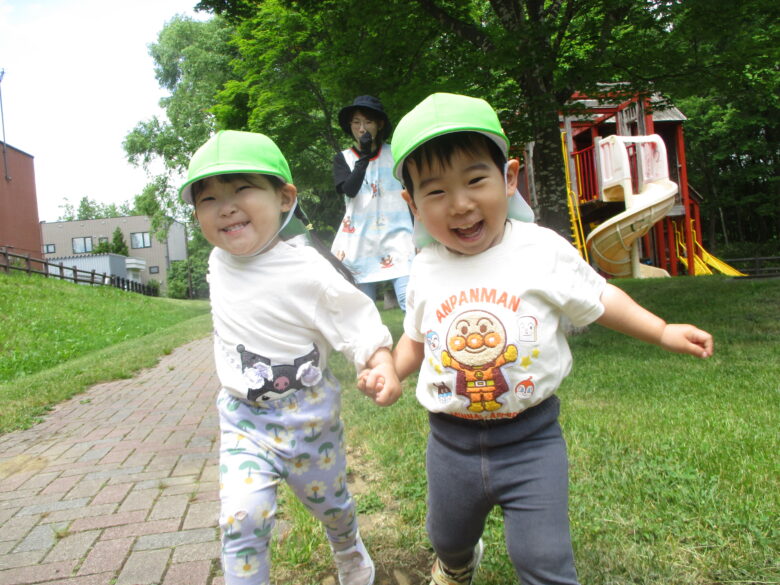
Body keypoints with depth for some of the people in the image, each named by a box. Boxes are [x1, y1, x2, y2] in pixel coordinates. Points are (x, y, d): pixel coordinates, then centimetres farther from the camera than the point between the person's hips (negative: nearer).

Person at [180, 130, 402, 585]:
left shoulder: (308, 269, -25)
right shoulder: (220, 261, -5)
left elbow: (360, 321, -22)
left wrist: (385, 367, -39)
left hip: (307, 414, -3)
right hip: (243, 416, 4)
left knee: (329, 500, 20)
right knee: (242, 515, -11)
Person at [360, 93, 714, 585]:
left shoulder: (543, 250, -12)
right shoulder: (425, 270, -3)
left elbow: (597, 300, 1)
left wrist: (663, 332, -3)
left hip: (530, 439, -3)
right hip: (452, 442, 4)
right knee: (447, 539, 26)